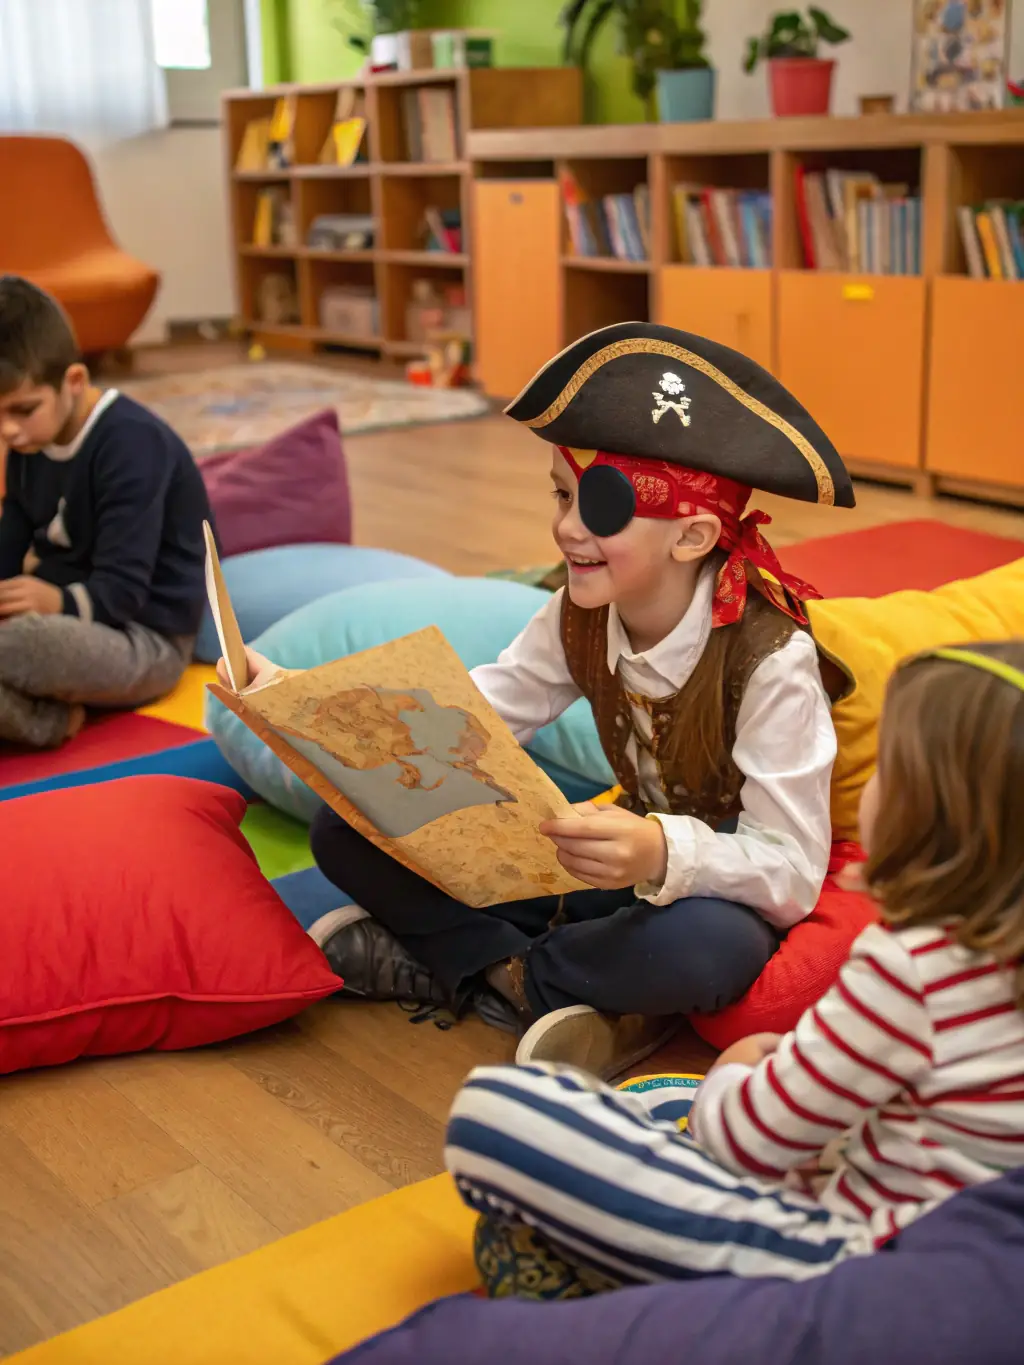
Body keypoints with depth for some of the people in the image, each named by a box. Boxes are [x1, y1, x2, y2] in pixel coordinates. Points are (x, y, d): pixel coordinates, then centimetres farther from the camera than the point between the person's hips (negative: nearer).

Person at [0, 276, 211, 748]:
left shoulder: (131, 442, -20)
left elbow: (123, 590, -24)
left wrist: (58, 602, -43)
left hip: (144, 640, -9)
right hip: (61, 616, 9)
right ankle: (43, 718, -20)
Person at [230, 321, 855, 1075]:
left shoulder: (770, 659, -25)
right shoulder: (581, 618, -5)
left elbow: (792, 872, -27)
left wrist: (664, 854, -47)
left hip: (722, 889, -4)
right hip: (626, 869, 5)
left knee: (700, 949, -45)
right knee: (349, 828, -7)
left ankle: (453, 961, -18)